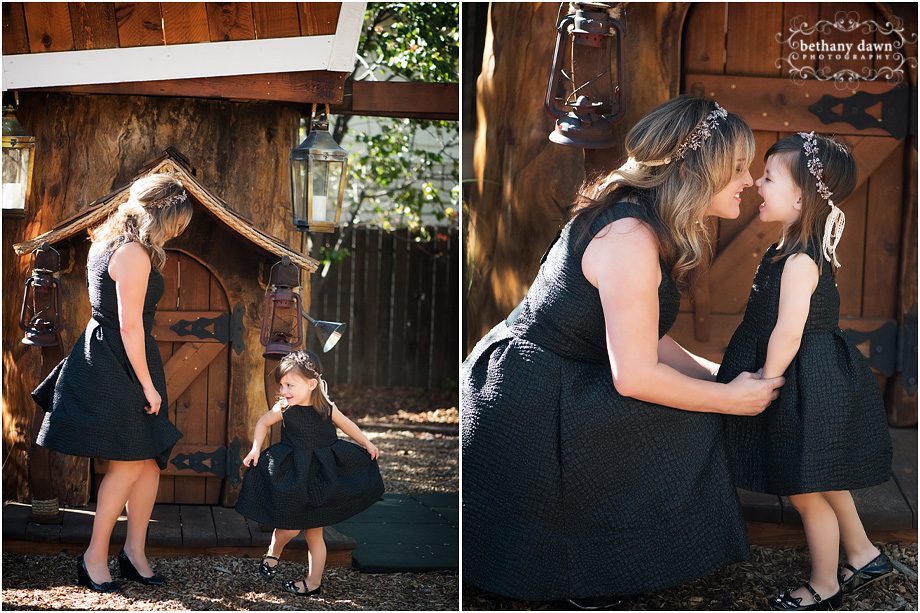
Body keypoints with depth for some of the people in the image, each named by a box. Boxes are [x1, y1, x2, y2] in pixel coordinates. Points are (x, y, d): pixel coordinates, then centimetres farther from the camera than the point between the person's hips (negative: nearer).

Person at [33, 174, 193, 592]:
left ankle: (134, 551, 17)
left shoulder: (107, 241, 14)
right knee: (130, 462, -4)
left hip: (106, 355, 10)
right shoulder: (134, 254, -18)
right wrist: (147, 385, -15)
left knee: (150, 459, 9)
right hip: (118, 366, -10)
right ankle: (95, 557, 6)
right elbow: (130, 326, -20)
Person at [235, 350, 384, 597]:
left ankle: (314, 582, 19)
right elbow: (263, 423, 6)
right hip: (292, 478, -1)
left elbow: (346, 424, 10)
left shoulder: (327, 408, -10)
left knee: (314, 533, 8)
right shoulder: (283, 409, -12)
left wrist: (367, 444, 16)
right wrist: (256, 449, -6)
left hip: (321, 478, 1)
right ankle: (274, 551, 27)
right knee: (291, 526, -6)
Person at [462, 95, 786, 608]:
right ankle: (597, 584, 7)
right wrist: (732, 398, -13)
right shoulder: (631, 238, -25)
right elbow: (635, 376, -25)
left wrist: (723, 373, 3)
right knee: (686, 428, -9)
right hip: (530, 410, -10)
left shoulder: (645, 220, 6)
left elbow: (644, 340, 9)